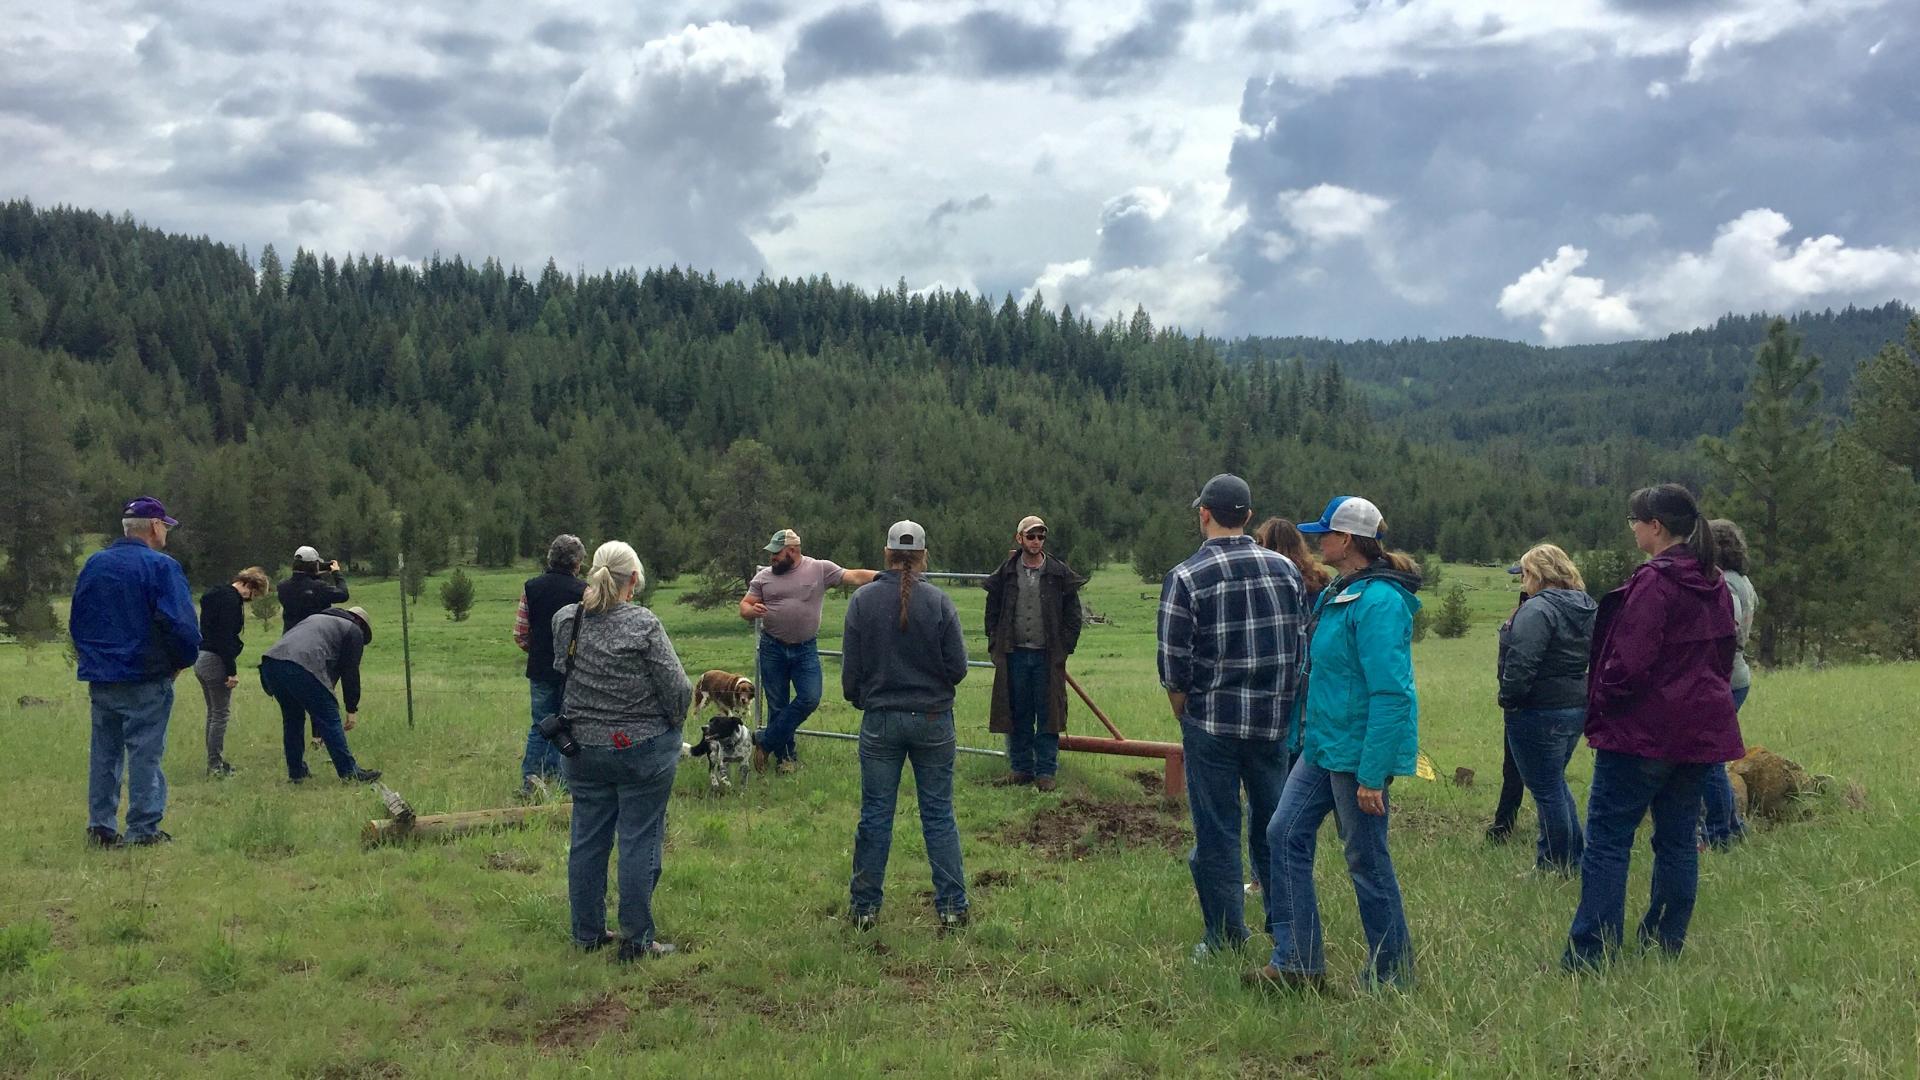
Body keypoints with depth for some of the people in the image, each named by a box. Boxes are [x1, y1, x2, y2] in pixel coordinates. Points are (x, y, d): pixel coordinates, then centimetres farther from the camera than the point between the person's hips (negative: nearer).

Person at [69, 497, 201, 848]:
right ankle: (143, 829, 2)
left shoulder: (93, 565, 10)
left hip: (100, 677, 6)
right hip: (146, 678, -6)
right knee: (145, 753, 0)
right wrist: (181, 661, -3)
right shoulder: (160, 566, -12)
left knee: (104, 753, 14)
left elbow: (76, 621, 17)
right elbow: (181, 624, -19)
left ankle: (100, 827, 17)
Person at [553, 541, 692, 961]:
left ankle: (588, 931, 26)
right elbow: (679, 690, -14)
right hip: (644, 750, -5)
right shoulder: (644, 626, -18)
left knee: (587, 839, 15)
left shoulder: (565, 620, -4)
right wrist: (670, 721, 4)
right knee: (640, 842, 4)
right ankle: (635, 939, 10)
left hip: (582, 750, 5)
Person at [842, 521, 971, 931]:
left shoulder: (862, 600, -7)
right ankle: (952, 908, 11)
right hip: (933, 720, 0)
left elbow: (851, 668, -2)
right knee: (939, 816, 8)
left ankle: (864, 906, 17)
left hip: (880, 720, 0)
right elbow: (958, 668, -7)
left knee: (874, 816, 9)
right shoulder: (938, 601, -9)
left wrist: (857, 698, 19)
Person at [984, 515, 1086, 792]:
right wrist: (995, 647, 3)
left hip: (1047, 655, -2)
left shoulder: (1060, 574, 1)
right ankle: (1021, 768, 18)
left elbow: (1073, 615, 4)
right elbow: (992, 611, 12)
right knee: (1017, 715, 7)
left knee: (1048, 715, 2)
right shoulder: (1005, 574, 5)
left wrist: (1064, 649, -2)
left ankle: (1045, 771, 9)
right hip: (1015, 653, 2)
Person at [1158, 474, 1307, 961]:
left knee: (1217, 830, 6)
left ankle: (1225, 936, 11)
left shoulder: (1185, 577, -10)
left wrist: (1185, 717, 5)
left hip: (1213, 723, -4)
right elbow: (1304, 643, 8)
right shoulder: (1285, 569, 3)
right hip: (1276, 721, 4)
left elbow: (1174, 664, -10)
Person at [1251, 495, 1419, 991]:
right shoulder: (1337, 594, 12)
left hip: (1358, 751, -10)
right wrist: (1301, 736, 21)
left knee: (1367, 861, 1)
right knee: (1286, 835, 8)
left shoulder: (1379, 601, -19)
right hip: (1323, 745, 10)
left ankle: (1391, 976, 18)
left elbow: (1392, 694, -24)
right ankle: (1298, 961, 15)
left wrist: (1372, 773, -25)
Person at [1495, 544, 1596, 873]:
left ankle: (1556, 866, 11)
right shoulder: (1586, 608, 11)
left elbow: (1522, 662, -25)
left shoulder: (1538, 609, -19)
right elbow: (1591, 657, 16)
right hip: (1577, 707, 10)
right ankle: (1576, 855, 29)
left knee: (1547, 789, 2)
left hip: (1539, 711, -9)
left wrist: (1508, 698, -12)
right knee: (1555, 783, 23)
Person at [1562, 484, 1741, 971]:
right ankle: (1665, 947, 18)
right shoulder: (1715, 585, 12)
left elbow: (1630, 661, -19)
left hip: (1643, 731, -8)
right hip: (1700, 732, 9)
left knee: (1608, 840, -4)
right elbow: (1723, 654, 18)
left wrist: (1602, 707, -5)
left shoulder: (1654, 581, -16)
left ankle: (1587, 956, -5)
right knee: (1677, 840, 13)